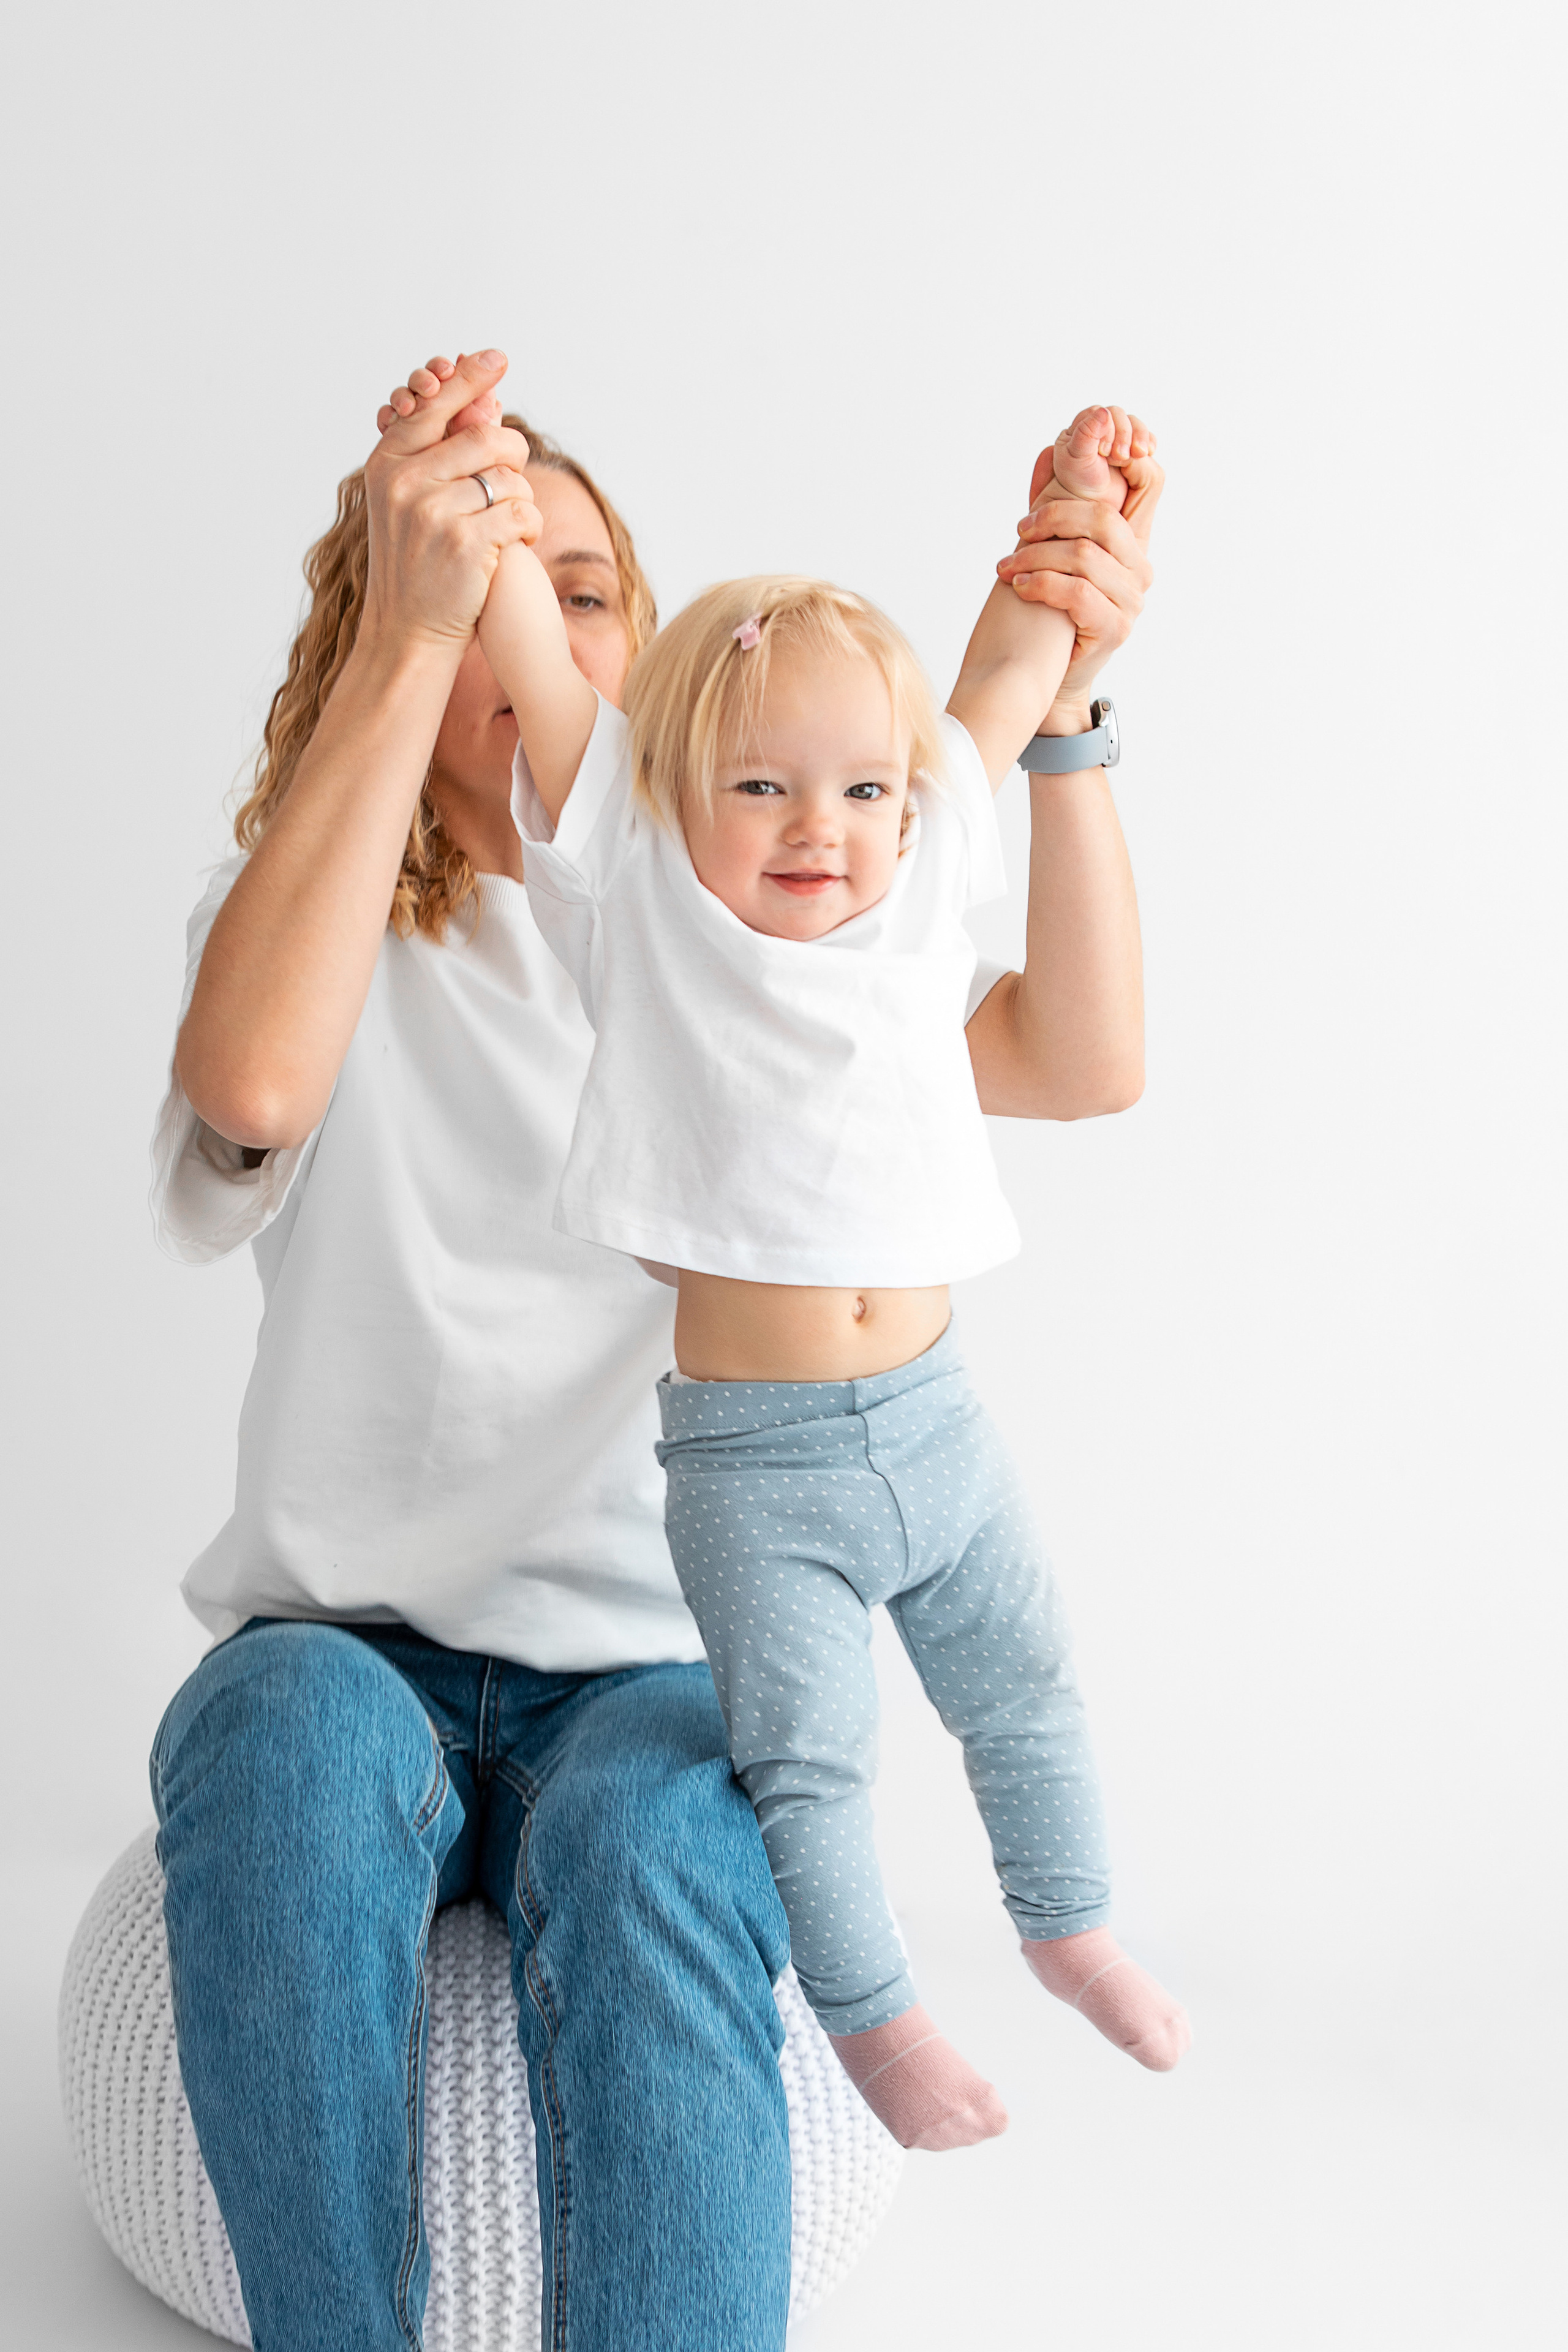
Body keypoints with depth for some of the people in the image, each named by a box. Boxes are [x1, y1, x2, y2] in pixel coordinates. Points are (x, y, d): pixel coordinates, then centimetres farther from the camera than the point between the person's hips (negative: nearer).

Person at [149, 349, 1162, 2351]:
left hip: (648, 1668, 1)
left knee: (642, 1856, -33)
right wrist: (411, 629, -28)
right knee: (291, 1736, -35)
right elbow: (251, 1083, -25)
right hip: (350, 1644, 0)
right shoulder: (308, 911, 2)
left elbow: (1082, 1059, -5)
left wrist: (1059, 703, -17)